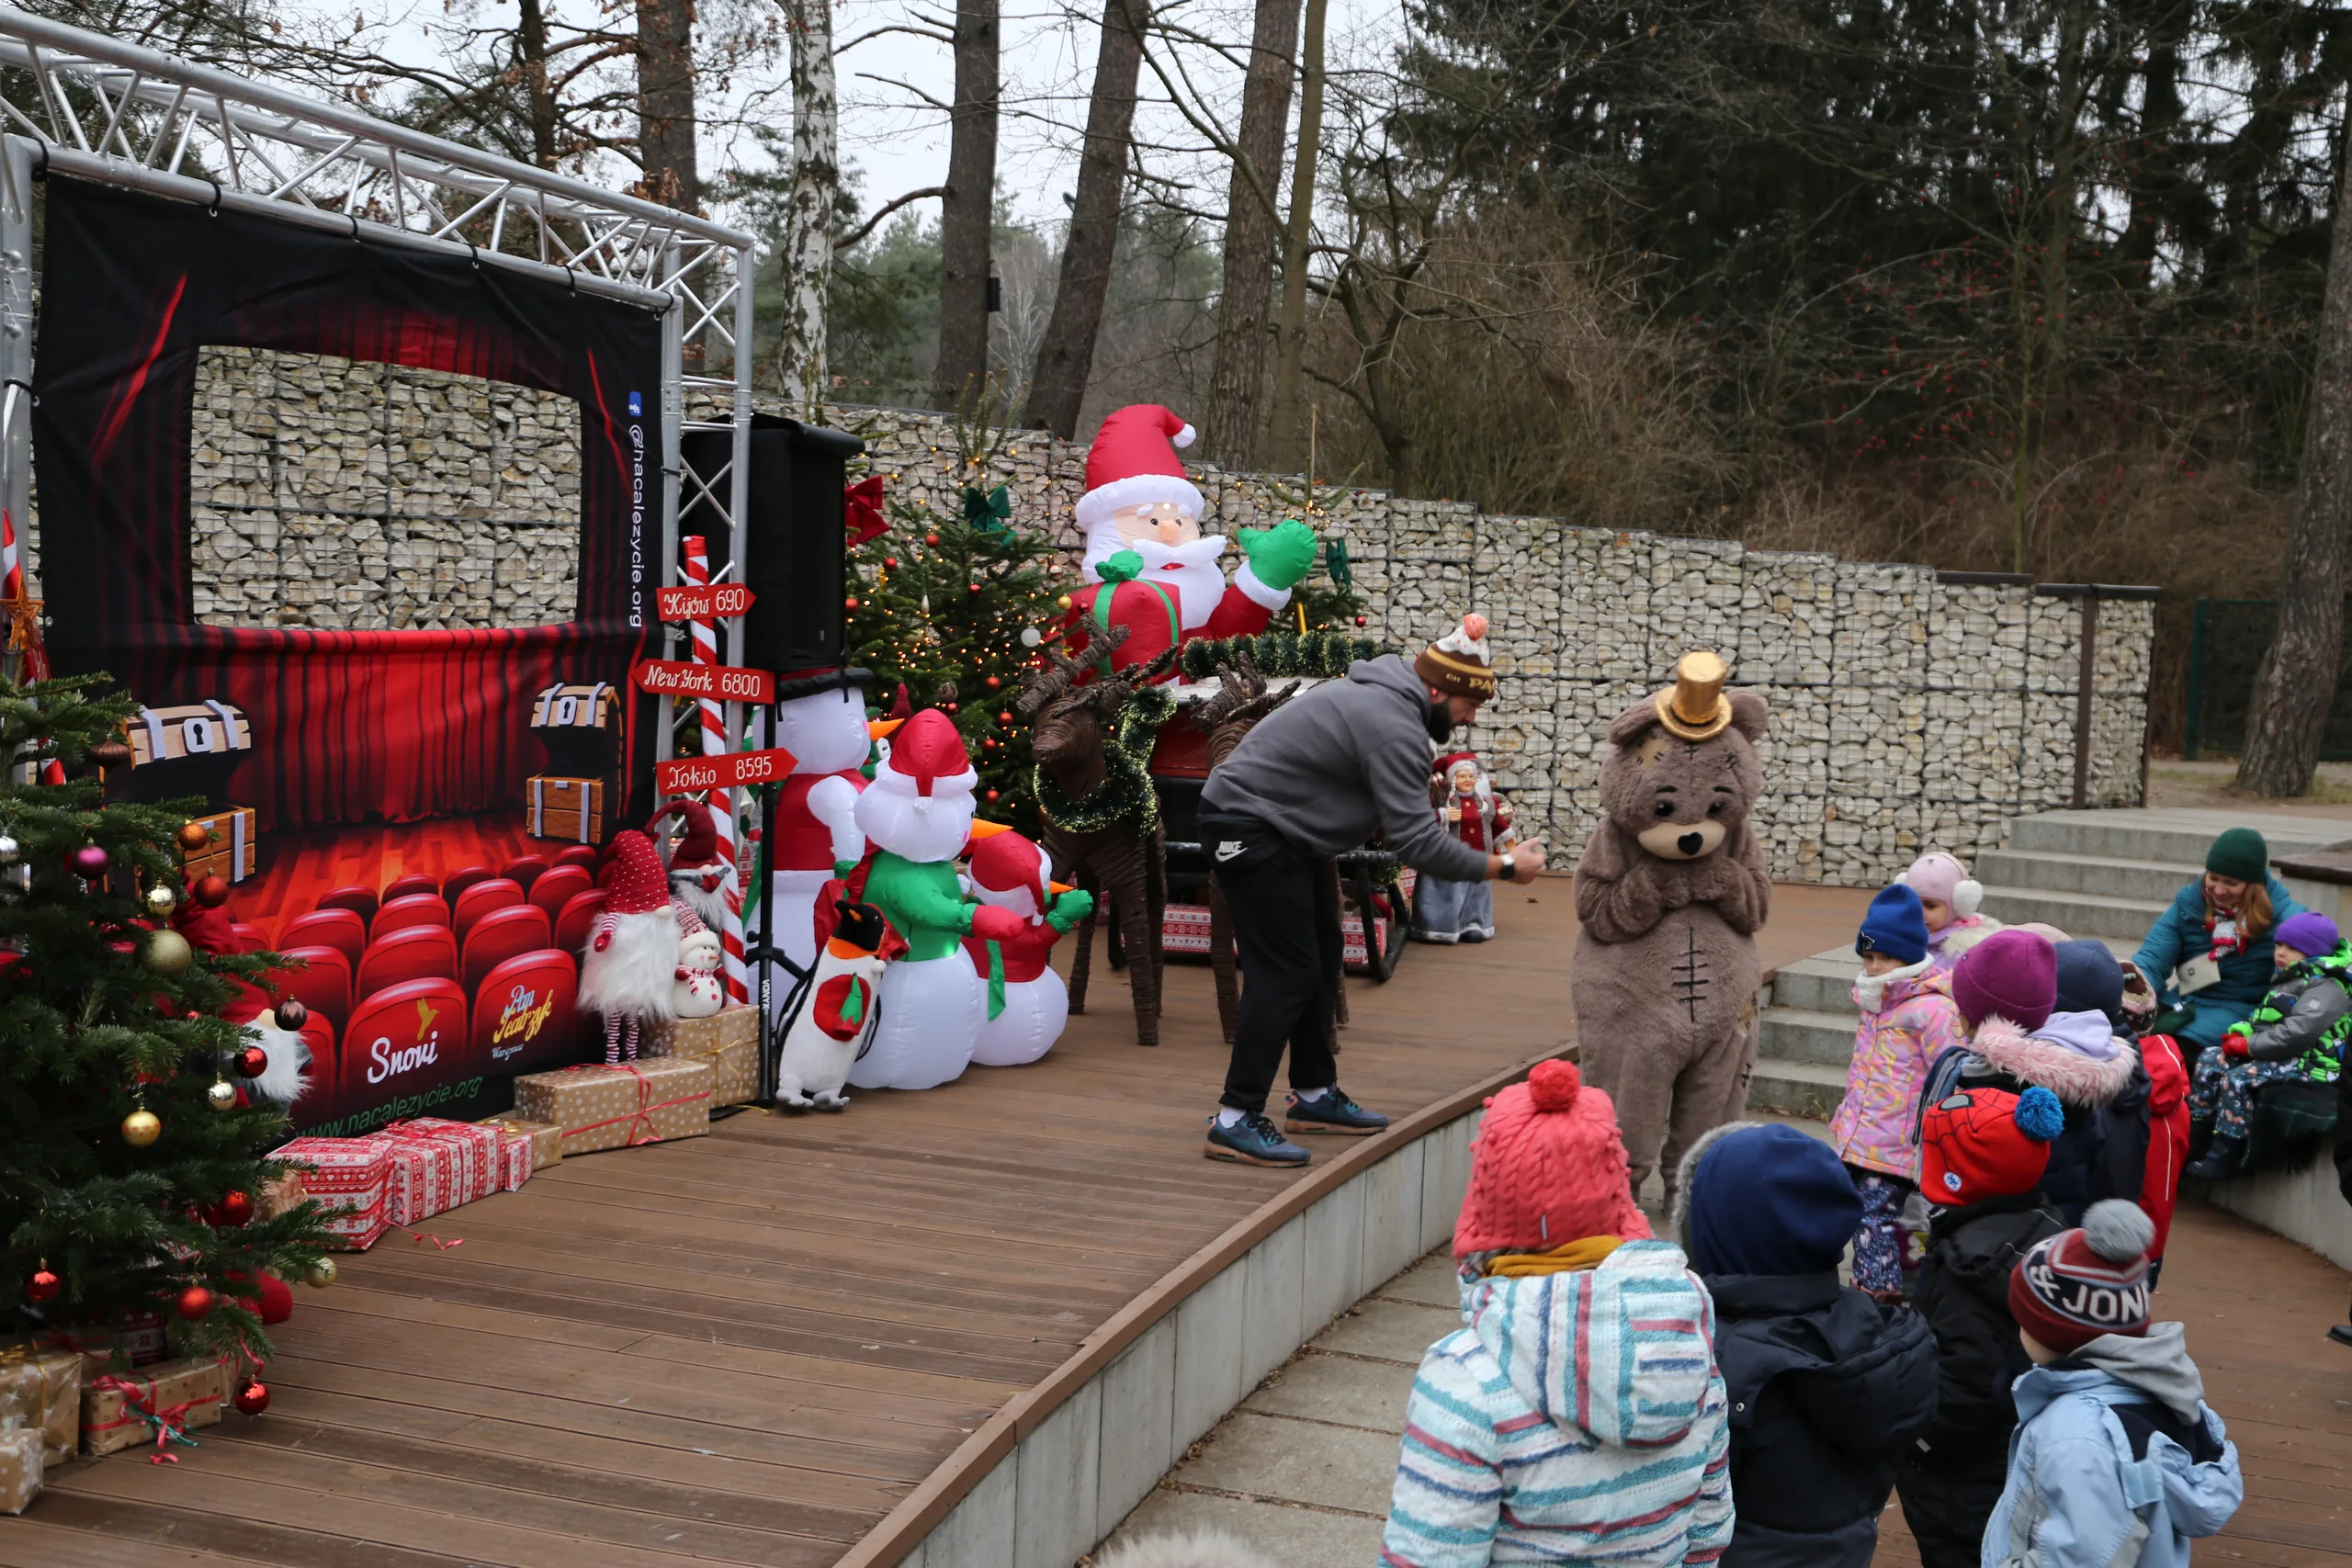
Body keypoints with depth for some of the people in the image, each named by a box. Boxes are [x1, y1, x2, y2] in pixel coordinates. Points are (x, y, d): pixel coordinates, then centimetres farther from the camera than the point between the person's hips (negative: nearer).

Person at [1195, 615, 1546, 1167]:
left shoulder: (1381, 698, 10)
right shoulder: (1396, 729, -23)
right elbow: (1417, 842, -24)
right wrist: (1502, 867, -16)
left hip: (1273, 828, 11)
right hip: (1247, 828, -11)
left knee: (1321, 956, 16)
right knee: (1287, 972, -10)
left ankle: (1315, 1096, 25)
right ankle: (1235, 1121, -7)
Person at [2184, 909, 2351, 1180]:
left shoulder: (2327, 988, -15)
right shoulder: (2288, 979, 18)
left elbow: (2297, 1033, -27)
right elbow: (2261, 1016, 22)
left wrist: (2249, 1045, -21)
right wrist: (2241, 1032, -1)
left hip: (2309, 1062, -10)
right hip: (2278, 1054, 10)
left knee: (2237, 1079, -26)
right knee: (2210, 1060, 0)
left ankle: (2223, 1158, -22)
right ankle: (2193, 1134, 3)